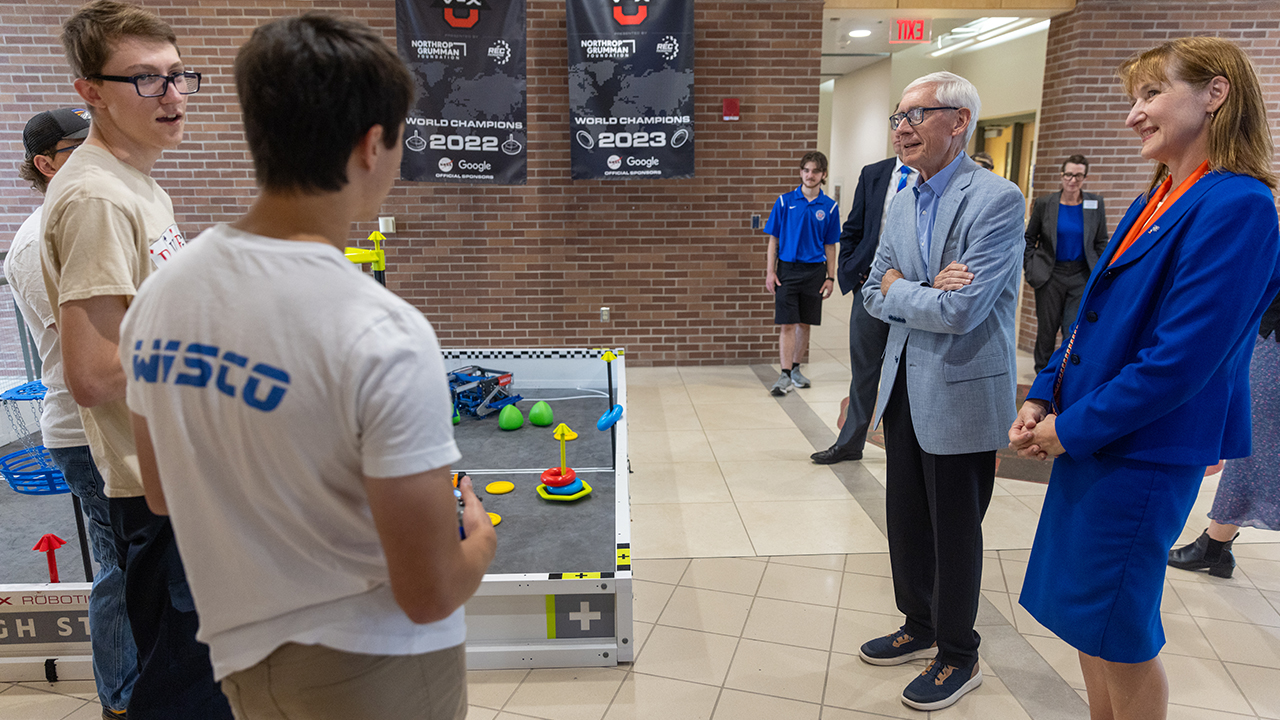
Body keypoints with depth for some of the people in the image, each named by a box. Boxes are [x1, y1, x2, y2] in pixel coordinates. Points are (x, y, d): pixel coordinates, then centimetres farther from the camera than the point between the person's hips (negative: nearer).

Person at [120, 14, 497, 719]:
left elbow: (161, 494, 8)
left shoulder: (157, 296, -7)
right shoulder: (384, 336, -29)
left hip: (240, 654, 6)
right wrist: (480, 535, -3)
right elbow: (429, 595, -24)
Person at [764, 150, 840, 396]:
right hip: (787, 268, -2)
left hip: (814, 271, 2)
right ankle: (785, 375, -3)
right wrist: (770, 272, -3)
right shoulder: (784, 202, 0)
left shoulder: (829, 207, 3)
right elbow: (773, 239, 3)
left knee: (804, 324, 9)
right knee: (787, 324, -5)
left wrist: (830, 277, 3)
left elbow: (830, 246, 7)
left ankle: (795, 368, 23)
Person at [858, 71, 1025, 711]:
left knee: (954, 530, 7)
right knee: (905, 520, 18)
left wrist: (898, 289, -9)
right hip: (904, 386, 8)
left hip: (960, 393, -7)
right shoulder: (902, 202, 9)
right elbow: (875, 296, 6)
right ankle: (920, 627, 40)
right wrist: (927, 291, -14)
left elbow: (961, 310, -24)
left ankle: (958, 657, 28)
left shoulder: (997, 200, -16)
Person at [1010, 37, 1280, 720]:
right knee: (1087, 621, 19)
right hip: (1088, 441, 8)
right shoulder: (1153, 203, 11)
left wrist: (1073, 427, -15)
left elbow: (1182, 356, -22)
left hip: (1141, 454, -8)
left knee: (1120, 635, 8)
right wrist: (1044, 397, 1)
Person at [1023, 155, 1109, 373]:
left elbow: (1101, 243, 8)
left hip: (1082, 277, 0)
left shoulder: (1096, 204, 3)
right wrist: (1030, 268, 1)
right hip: (1050, 275, 0)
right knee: (1046, 330, 7)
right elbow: (1029, 239, 9)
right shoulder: (1044, 203, 1)